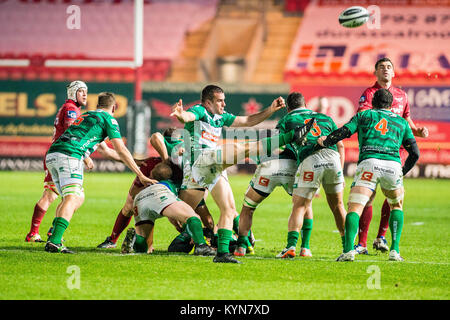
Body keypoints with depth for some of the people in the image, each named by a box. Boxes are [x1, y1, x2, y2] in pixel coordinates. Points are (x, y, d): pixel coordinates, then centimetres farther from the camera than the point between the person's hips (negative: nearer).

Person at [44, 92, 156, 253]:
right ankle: (54, 241, -35)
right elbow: (120, 150, 2)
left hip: (52, 154, 8)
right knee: (72, 199, -17)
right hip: (69, 155, -8)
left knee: (79, 197, 19)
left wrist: (130, 160, 52)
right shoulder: (108, 119, 10)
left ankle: (54, 232, 4)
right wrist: (140, 175, 5)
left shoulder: (87, 115, 34)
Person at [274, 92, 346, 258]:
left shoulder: (286, 120, 22)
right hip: (332, 158, 3)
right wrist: (340, 172, 26)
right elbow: (340, 146, 25)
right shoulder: (325, 118, 31)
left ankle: (291, 246, -16)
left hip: (309, 159, -3)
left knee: (299, 207, 3)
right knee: (337, 206, 20)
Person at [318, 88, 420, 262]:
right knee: (396, 206, 26)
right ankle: (395, 250, 13)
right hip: (393, 165, 2)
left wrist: (324, 141, 25)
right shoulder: (401, 122, 27)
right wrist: (403, 172, 36)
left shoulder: (363, 115, 22)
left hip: (368, 163, -2)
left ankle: (348, 249, -28)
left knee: (354, 209, -6)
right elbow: (415, 153, 22)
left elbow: (344, 132, 8)